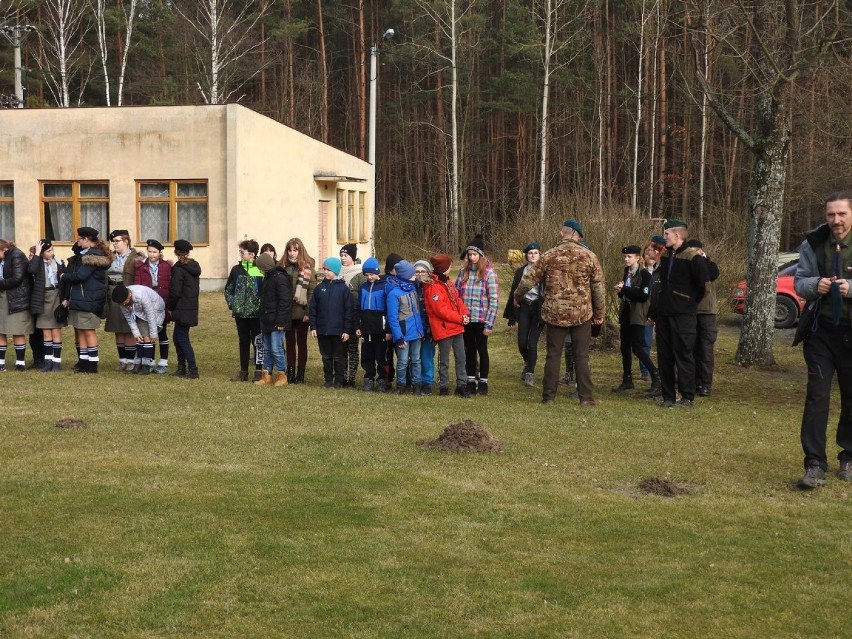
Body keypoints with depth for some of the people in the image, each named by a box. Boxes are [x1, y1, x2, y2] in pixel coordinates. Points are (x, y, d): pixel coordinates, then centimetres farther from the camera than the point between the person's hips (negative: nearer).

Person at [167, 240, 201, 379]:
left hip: (182, 309, -9)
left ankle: (193, 370, -7)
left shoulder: (179, 269, -14)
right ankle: (181, 368, 22)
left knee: (182, 339, -4)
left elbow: (175, 292, -17)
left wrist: (170, 308, -2)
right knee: (177, 337, 17)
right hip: (192, 307, 9)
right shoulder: (194, 267, 11)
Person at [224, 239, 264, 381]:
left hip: (256, 314, -5)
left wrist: (262, 306, -12)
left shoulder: (261, 270, -9)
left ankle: (259, 372, 8)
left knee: (258, 342, 0)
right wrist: (232, 304, 3)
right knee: (243, 342, 13)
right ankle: (243, 372, 20)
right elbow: (228, 289, 14)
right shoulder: (237, 269, 6)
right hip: (240, 313, 5)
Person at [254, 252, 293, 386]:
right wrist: (263, 319, 17)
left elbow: (284, 301, -19)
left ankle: (282, 376, 2)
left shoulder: (280, 278, -15)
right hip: (267, 320, 10)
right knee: (267, 349, 12)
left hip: (276, 322, -10)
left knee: (276, 349, -7)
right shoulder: (268, 278, 16)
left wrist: (280, 321, -21)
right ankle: (267, 375, 19)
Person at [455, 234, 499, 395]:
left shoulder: (489, 273, -8)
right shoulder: (463, 271, 5)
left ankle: (483, 382, 17)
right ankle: (471, 381, 22)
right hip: (465, 320, 4)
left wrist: (489, 323, -13)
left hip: (481, 320, -4)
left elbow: (493, 300, -10)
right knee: (469, 350, 12)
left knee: (482, 350, 7)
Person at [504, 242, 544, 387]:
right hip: (524, 308, 3)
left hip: (538, 309, -3)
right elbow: (513, 293, 10)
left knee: (532, 342, -7)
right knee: (522, 342, 0)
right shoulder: (520, 272, 8)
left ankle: (530, 373, 4)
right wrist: (512, 317, 8)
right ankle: (528, 363, 30)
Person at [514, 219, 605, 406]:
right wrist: (599, 313, 11)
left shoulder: (549, 256, -3)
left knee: (553, 355, 8)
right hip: (582, 313, 0)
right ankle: (586, 397, 5)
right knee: (581, 356, 6)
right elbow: (598, 287, 0)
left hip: (555, 313, 0)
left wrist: (517, 296, 21)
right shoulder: (589, 256, -3)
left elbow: (529, 280, 2)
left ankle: (549, 396, 11)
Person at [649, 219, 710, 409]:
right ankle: (668, 396, 16)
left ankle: (687, 398, 2)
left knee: (683, 355, -4)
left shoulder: (694, 257, -12)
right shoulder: (665, 256, 12)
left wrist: (690, 303, 2)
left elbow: (702, 285, -10)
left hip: (683, 315, -8)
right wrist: (654, 310, 15)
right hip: (664, 314, 8)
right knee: (664, 356, 9)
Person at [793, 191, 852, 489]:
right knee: (817, 396, -4)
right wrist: (814, 285, -16)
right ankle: (814, 465, -3)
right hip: (821, 330, 1)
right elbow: (799, 282, 5)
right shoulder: (813, 243, -1)